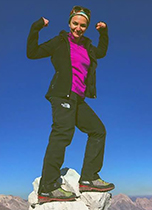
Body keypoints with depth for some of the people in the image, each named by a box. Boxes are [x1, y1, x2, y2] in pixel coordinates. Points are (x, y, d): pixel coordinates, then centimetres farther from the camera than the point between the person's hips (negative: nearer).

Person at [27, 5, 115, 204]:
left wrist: (104, 32, 31)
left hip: (78, 98, 8)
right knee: (63, 132, -24)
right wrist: (36, 28, -6)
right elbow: (32, 53, 0)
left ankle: (88, 179, 7)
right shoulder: (60, 42, 3)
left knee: (98, 130, 7)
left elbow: (101, 52, 40)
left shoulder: (86, 45, 20)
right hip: (63, 94, -8)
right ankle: (48, 188, -27)